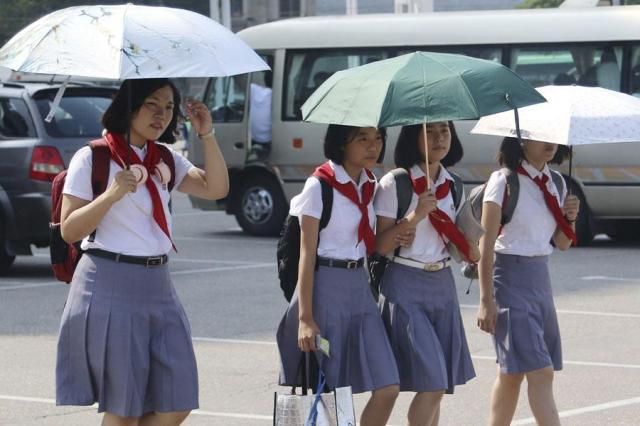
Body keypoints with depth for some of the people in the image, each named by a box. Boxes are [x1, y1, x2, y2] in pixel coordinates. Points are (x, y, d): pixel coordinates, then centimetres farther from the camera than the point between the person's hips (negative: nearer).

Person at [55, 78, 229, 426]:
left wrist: (207, 135, -6)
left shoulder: (164, 160, 14)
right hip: (110, 287, -6)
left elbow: (216, 189, 3)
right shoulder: (92, 159, -5)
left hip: (157, 286, 6)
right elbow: (69, 231, -9)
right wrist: (113, 193, -21)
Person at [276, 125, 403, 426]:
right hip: (326, 287, -7)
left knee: (387, 388, -3)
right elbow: (307, 254, -12)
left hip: (358, 287, 7)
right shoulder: (320, 187, -10)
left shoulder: (369, 186, 10)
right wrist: (305, 317, -17)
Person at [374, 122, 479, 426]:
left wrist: (472, 251, -3)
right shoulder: (394, 184, -8)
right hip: (406, 287, -6)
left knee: (437, 388, 5)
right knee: (432, 384, -14)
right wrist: (415, 216, -22)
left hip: (442, 285, 6)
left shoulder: (451, 184, 10)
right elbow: (381, 246, -13)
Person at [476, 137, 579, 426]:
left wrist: (570, 218, -4)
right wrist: (486, 300, -14)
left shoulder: (555, 184, 10)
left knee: (512, 373, 12)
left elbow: (562, 243, 17)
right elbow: (486, 244, -11)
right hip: (510, 279, -7)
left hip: (541, 279, 7)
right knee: (540, 372, -13)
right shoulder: (504, 181, -10)